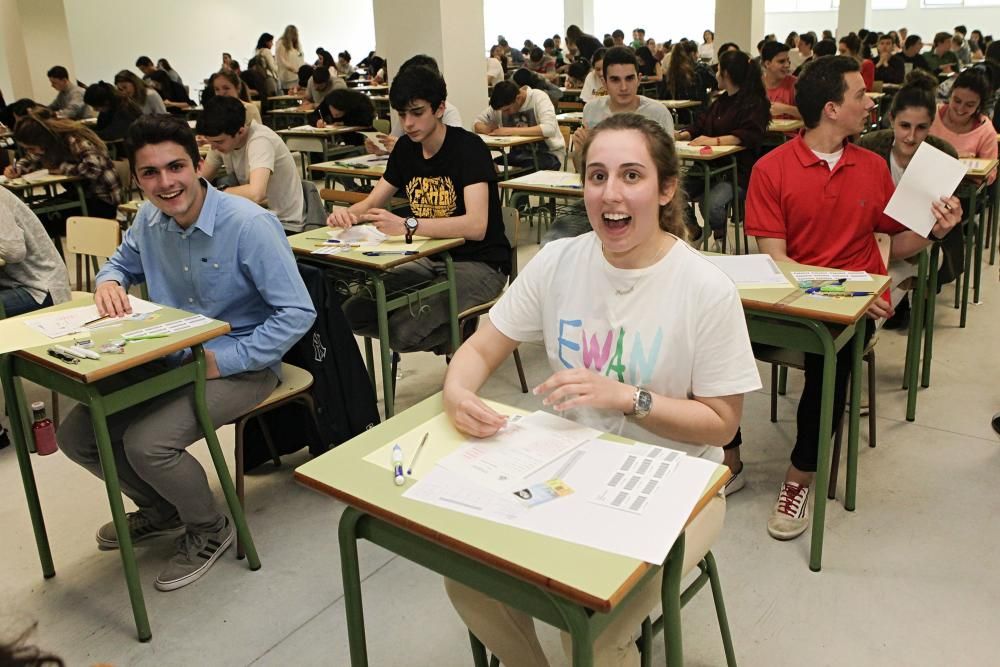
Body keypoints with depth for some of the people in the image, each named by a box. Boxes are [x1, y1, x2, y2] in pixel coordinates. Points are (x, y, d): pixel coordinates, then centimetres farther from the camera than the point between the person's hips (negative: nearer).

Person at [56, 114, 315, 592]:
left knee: (147, 442, -26)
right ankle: (161, 511, 27)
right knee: (76, 435, 1)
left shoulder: (249, 224, -22)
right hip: (170, 360, 7)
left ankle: (209, 530, 5)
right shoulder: (149, 220, -1)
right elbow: (123, 262, 21)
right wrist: (109, 282, -4)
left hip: (239, 366, -7)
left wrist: (223, 360, -24)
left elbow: (297, 313, -23)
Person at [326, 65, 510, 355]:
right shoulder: (406, 147, 6)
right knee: (352, 313, -10)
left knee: (401, 330, -27)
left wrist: (406, 226, -37)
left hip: (479, 264, -7)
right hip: (433, 260, 7)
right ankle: (448, 336, 7)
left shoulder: (468, 147, -16)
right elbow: (370, 204, 11)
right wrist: (347, 214, -13)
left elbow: (476, 226, -29)